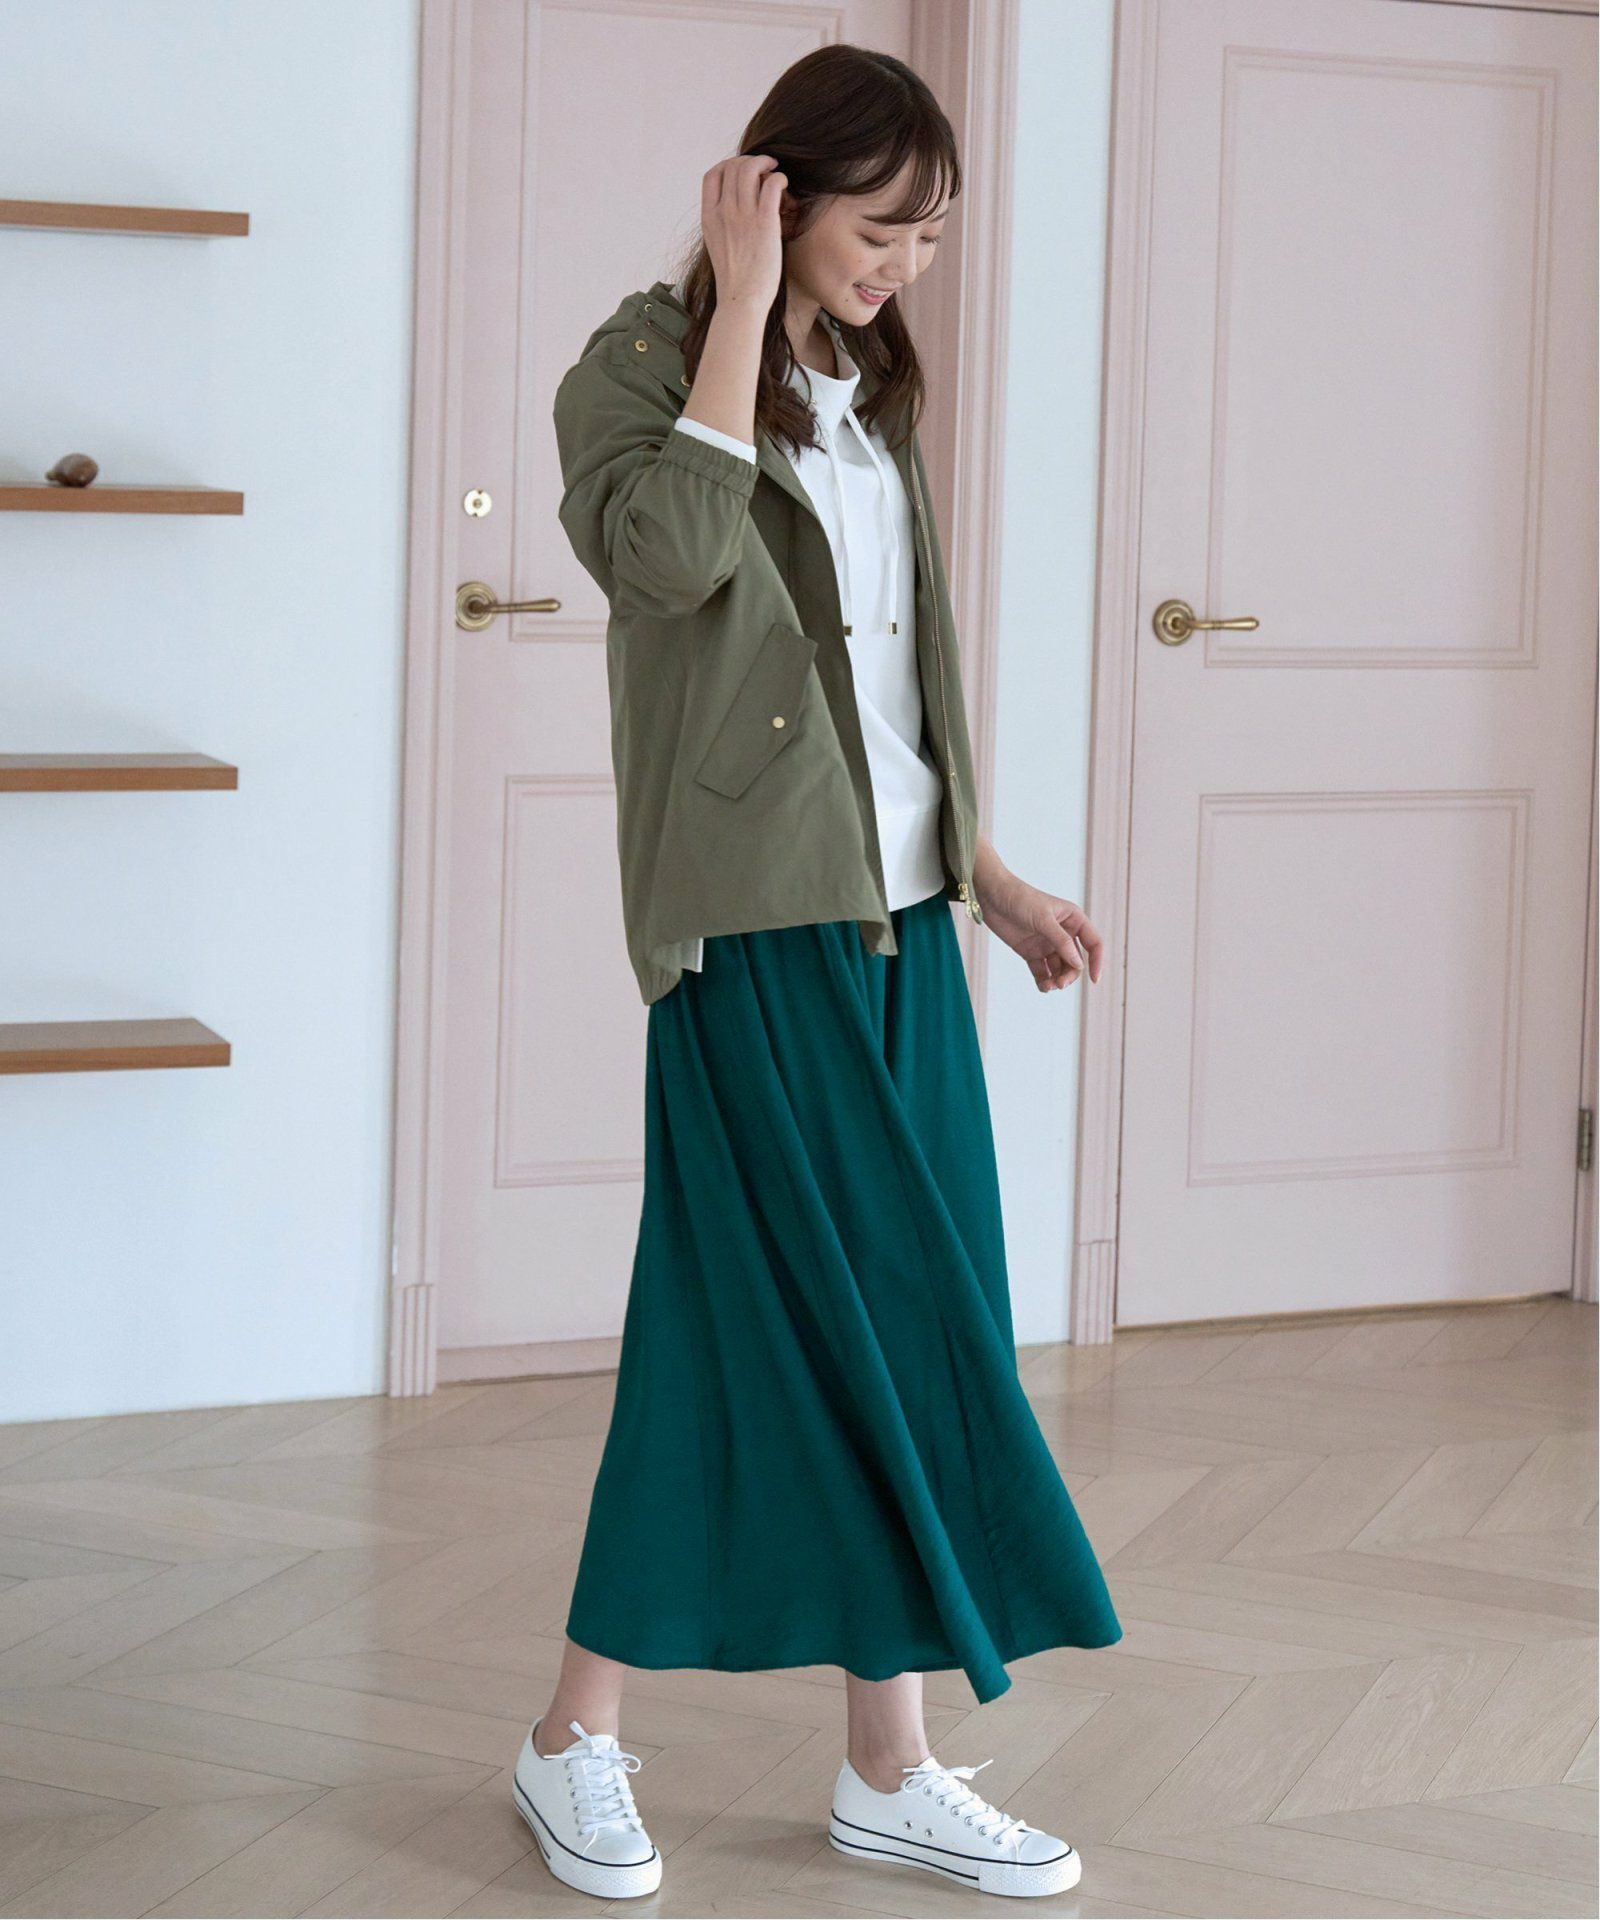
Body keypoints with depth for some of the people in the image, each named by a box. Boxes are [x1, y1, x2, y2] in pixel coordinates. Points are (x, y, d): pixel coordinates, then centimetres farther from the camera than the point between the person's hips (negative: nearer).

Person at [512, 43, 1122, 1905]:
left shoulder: (873, 390, 16)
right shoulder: (648, 360, -6)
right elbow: (673, 554, -27)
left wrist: (993, 879, 18)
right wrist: (745, 304, -20)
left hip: (895, 922, 7)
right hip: (759, 931, -7)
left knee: (746, 1333, 8)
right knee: (866, 1333, -4)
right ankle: (891, 1769, 8)